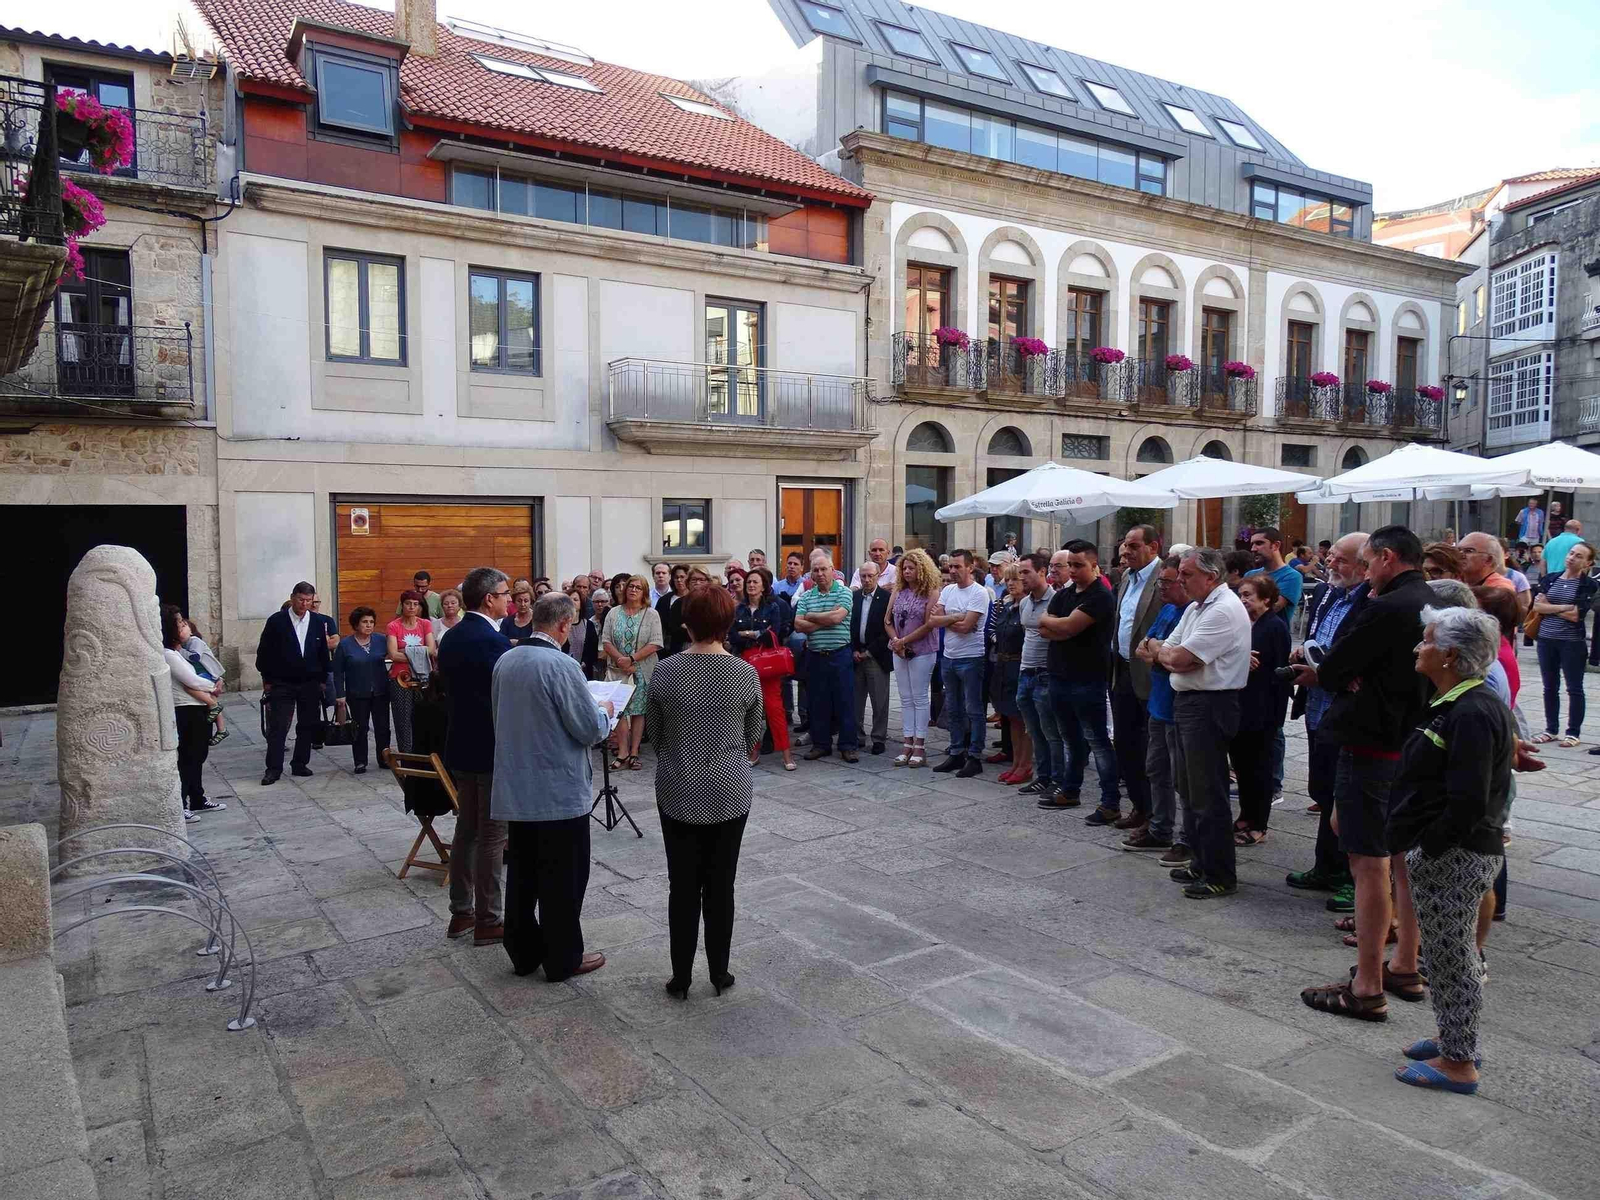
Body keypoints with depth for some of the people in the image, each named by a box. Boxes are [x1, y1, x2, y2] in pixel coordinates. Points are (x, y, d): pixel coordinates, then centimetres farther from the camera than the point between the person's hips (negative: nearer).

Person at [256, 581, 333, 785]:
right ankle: (274, 769, 0)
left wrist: (323, 680, 7)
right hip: (282, 684, -3)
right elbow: (263, 652, 0)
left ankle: (300, 764, 18)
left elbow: (324, 653, 8)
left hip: (311, 684, 3)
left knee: (307, 726, 7)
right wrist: (267, 680, 0)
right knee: (278, 727, -4)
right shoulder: (276, 621, -5)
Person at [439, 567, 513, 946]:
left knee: (466, 830, 16)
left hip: (461, 747, 9)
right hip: (493, 750, -9)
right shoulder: (494, 642, -20)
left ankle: (461, 913, 25)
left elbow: (451, 689, 13)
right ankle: (489, 920, 9)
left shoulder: (451, 638, 7)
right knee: (492, 837, 1)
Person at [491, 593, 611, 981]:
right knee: (563, 880, 5)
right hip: (560, 790, -7)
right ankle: (563, 959, 16)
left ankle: (523, 952, 27)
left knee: (521, 875, 16)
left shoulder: (505, 661, 3)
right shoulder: (561, 666, -20)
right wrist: (604, 711, 4)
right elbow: (590, 730, -16)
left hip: (515, 788, 7)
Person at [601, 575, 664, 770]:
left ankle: (634, 752, 9)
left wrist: (632, 659, -15)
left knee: (638, 710, 3)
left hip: (642, 671, -1)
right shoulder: (614, 613, 6)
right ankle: (622, 752, 3)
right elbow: (606, 641, 1)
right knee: (620, 709, -2)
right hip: (618, 670, 1)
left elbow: (655, 644, -8)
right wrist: (621, 660, -13)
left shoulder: (651, 614, 0)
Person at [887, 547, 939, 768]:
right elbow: (887, 621, 8)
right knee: (905, 698, 8)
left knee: (919, 698, 0)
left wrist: (904, 641, -14)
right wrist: (895, 641, -9)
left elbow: (928, 625, -15)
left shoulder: (931, 592, -8)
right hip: (899, 651, 5)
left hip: (922, 652, -5)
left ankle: (920, 746, 6)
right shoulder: (899, 591, 8)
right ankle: (907, 744, 13)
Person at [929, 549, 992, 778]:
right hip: (948, 658, 7)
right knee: (953, 710, 14)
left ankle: (975, 757, 6)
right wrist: (957, 617, -14)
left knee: (973, 710, 1)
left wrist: (944, 618, -6)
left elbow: (966, 626, -20)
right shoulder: (947, 590, 8)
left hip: (970, 659, -7)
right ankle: (957, 753, 23)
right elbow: (932, 621, -2)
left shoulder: (979, 593, -12)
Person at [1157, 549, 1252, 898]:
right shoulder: (1196, 607, 16)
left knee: (1208, 794, -4)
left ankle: (1220, 876, 6)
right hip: (1186, 701, 10)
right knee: (1190, 787, 17)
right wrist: (1173, 657, -10)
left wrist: (1167, 654, 0)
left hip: (1208, 708, -10)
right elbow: (1165, 654, 12)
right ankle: (1200, 863, 28)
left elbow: (1179, 658, -21)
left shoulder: (1224, 611, -17)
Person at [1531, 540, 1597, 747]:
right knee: (1550, 687, 11)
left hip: (1572, 642, -4)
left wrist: (1549, 608, -7)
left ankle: (1573, 732, 13)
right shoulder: (1550, 580, 7)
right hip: (1546, 640, 4)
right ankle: (1551, 729, 21)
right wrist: (1564, 607, -13)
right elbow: (1537, 606, -5)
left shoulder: (1589, 585, -4)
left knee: (1574, 688, 4)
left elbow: (1575, 615, -15)